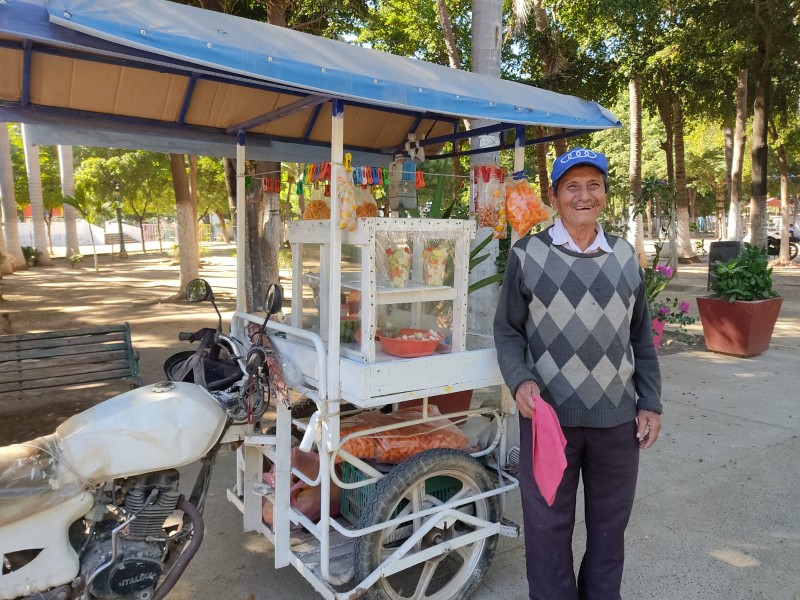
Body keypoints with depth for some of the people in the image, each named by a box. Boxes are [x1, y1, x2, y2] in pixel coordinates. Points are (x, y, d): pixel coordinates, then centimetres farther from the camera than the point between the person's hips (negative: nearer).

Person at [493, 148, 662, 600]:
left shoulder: (626, 257, 7)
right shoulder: (528, 254, -3)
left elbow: (642, 336, 11)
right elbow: (507, 330, 0)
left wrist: (651, 402, 7)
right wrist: (520, 380, -16)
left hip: (618, 416, 3)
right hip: (548, 412, -3)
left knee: (610, 524, 18)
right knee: (549, 525, 11)